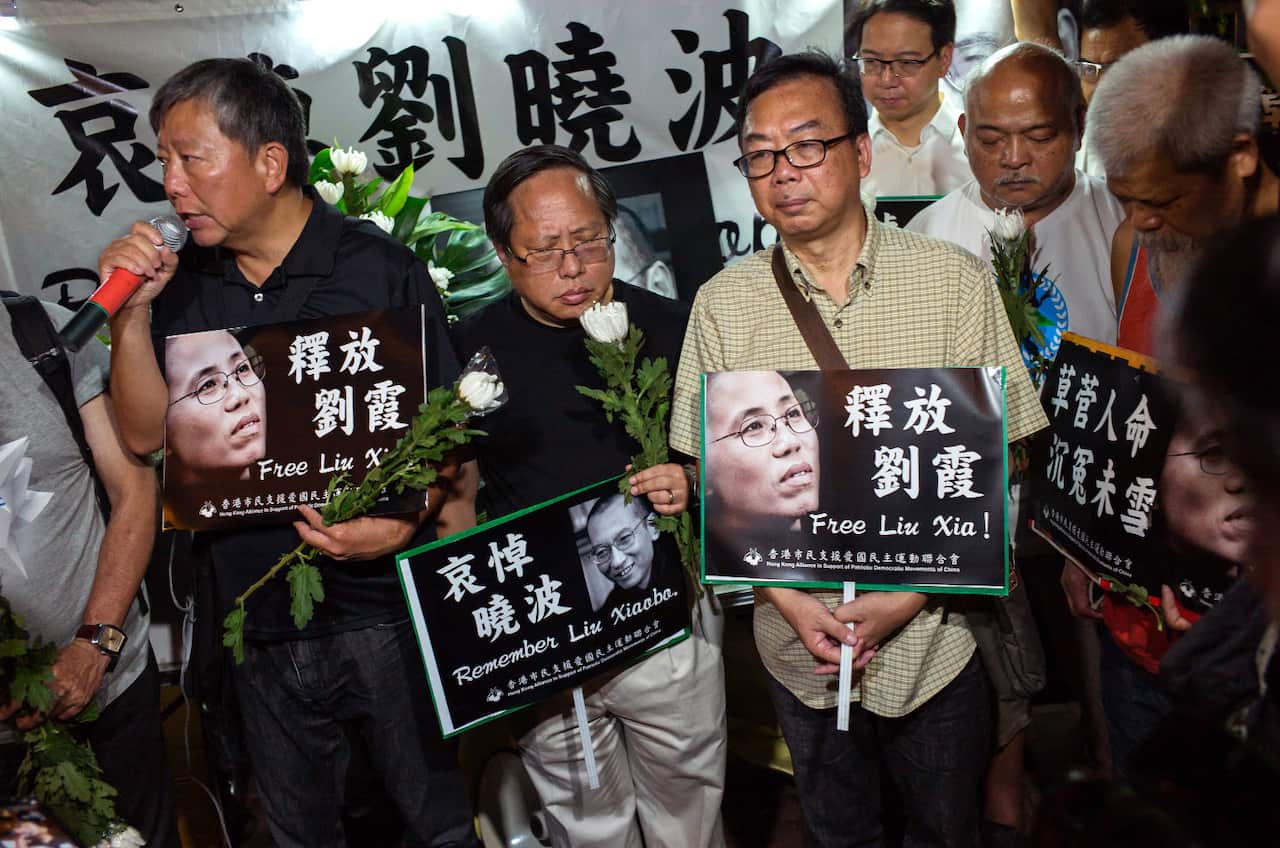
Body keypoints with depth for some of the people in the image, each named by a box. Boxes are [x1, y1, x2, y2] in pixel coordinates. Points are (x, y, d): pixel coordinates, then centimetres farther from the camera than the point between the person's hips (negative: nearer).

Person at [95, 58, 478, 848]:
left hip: (383, 610, -4)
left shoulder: (380, 267, -9)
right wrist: (132, 314, -9)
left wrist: (401, 524, -24)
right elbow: (147, 433, 3)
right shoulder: (185, 285, 4)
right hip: (261, 627, 5)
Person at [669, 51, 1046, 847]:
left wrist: (912, 594, -16)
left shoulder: (956, 279, -9)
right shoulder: (722, 304, -5)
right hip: (798, 642, 1)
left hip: (932, 637, -1)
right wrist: (788, 599, -12)